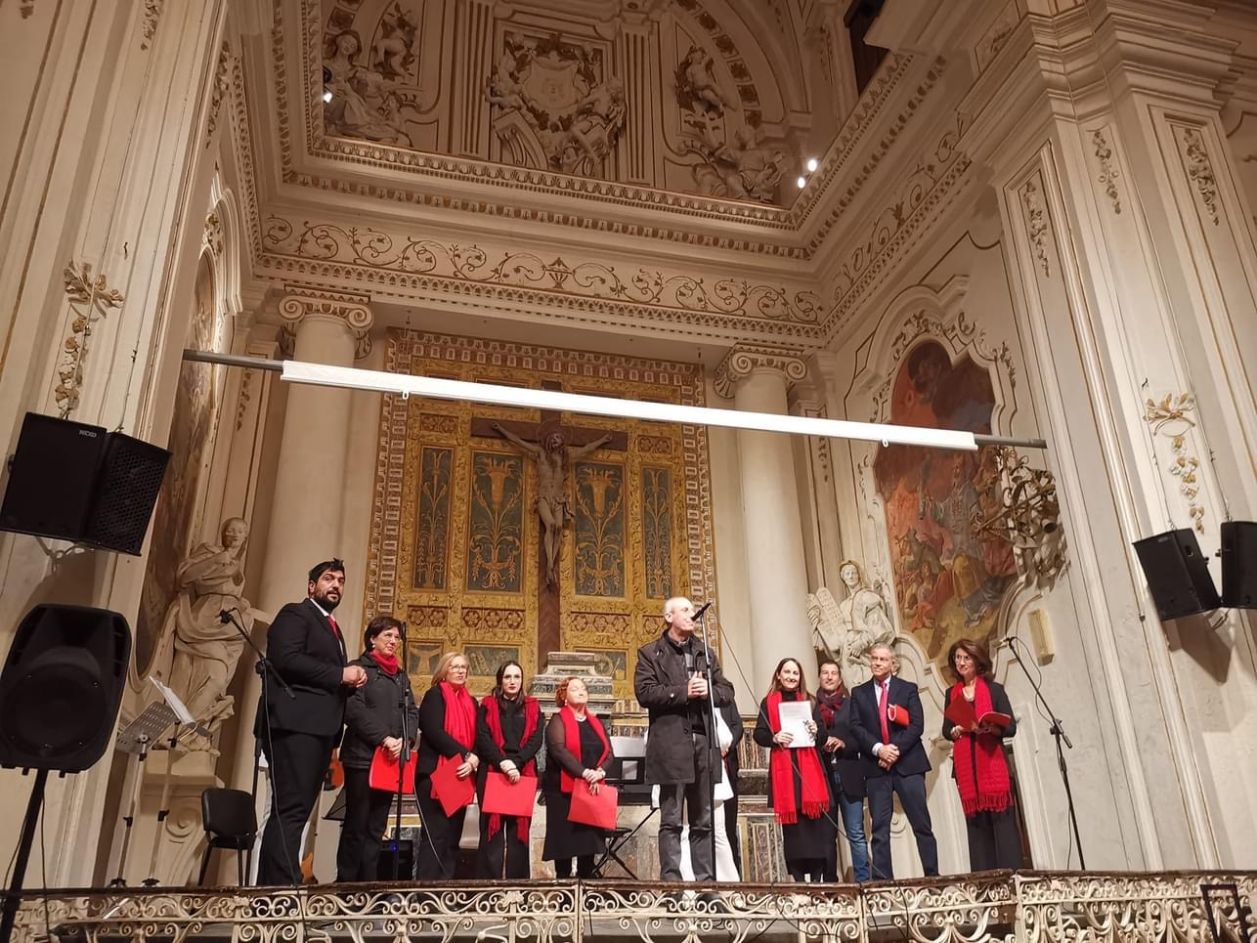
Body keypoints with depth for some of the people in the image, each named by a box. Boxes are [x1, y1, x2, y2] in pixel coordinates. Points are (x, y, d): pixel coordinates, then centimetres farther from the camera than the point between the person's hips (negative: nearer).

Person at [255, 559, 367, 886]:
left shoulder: (332, 627, 27)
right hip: (295, 725, -9)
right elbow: (286, 658, -16)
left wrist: (351, 679, 3)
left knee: (292, 812, 7)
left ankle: (271, 887, 8)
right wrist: (341, 674, -13)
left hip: (319, 728, 9)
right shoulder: (295, 614, 1)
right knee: (291, 810, -14)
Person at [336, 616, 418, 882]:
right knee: (356, 825, -3)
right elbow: (353, 709, -14)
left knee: (376, 827, 9)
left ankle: (369, 883, 13)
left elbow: (412, 712, 12)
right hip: (362, 757, -6)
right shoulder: (360, 668, -1)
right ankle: (346, 882, 4)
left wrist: (405, 740, -8)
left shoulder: (401, 675, 18)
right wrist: (384, 738, -19)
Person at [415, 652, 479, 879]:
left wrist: (473, 760, -11)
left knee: (452, 835, 7)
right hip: (435, 774, -7)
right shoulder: (434, 695, -1)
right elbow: (434, 731, -14)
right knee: (436, 835, -10)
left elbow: (478, 738, 11)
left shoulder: (471, 702, 18)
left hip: (461, 776, 7)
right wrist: (466, 755, -19)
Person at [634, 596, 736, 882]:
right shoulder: (650, 653, 4)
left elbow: (727, 691, 13)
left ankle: (706, 880, 14)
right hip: (672, 744, -5)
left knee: (704, 821, 9)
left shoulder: (705, 652, 19)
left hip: (704, 741, 5)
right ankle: (671, 880, 2)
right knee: (672, 821, -1)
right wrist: (684, 692, -14)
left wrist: (708, 691, -8)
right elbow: (645, 693, -9)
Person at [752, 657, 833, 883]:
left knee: (816, 821, -5)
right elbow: (758, 734, 3)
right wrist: (775, 738, -16)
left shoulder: (809, 701, 15)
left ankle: (817, 877, 2)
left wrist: (816, 730, -8)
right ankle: (798, 878, 5)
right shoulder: (768, 703, 8)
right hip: (783, 769, -1)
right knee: (790, 822, -2)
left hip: (809, 767, 2)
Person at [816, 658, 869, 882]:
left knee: (856, 834, -3)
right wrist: (821, 744, -12)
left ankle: (863, 880, 1)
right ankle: (829, 881, 11)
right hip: (822, 776, 1)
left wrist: (844, 744, -11)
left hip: (848, 776, -1)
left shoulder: (851, 704, 9)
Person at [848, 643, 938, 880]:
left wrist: (896, 749, -13)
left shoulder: (908, 689, 8)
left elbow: (917, 725, -2)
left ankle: (933, 876, 7)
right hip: (875, 767, 1)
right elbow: (856, 728, 2)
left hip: (908, 764, -1)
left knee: (921, 825, 1)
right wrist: (878, 749, -13)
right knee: (879, 829, 0)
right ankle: (882, 879, 2)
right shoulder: (859, 693, 12)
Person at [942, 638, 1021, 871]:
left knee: (1002, 820, -6)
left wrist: (990, 729, -19)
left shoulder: (994, 689, 4)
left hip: (993, 763, -3)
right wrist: (954, 731, -6)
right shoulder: (952, 693, 13)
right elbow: (946, 730, 16)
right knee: (975, 822, 3)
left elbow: (1011, 727, 0)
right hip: (965, 767, 3)